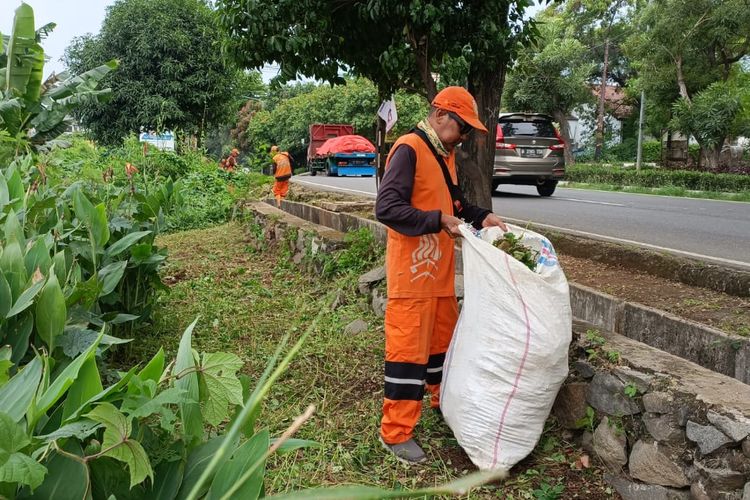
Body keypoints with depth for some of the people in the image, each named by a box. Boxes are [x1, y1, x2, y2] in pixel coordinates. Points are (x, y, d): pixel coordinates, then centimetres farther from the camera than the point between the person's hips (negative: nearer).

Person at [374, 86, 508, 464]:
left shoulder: (445, 154, 13)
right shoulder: (409, 150, -15)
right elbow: (386, 207, -24)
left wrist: (481, 217, 8)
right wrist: (440, 221, -25)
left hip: (440, 272, 9)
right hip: (412, 273, -9)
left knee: (444, 339, 20)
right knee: (408, 349, -2)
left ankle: (444, 401, 41)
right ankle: (396, 432, 10)